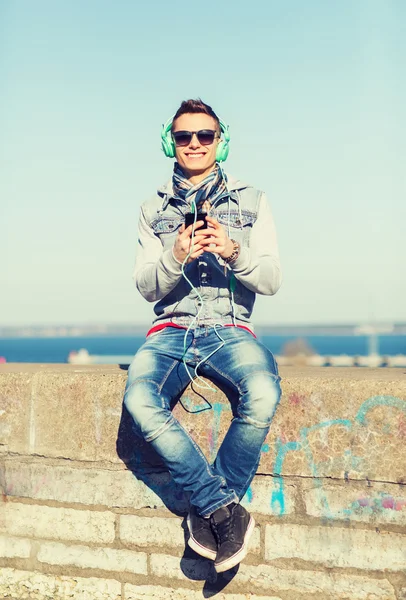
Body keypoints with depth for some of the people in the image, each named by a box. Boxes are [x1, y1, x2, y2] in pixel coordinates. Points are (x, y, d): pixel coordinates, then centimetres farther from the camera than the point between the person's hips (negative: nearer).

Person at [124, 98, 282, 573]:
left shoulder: (252, 202, 13)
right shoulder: (153, 210, 16)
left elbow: (271, 280, 4)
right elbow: (146, 288, 9)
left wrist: (233, 251, -17)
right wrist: (176, 257, -13)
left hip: (230, 330, -1)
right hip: (170, 330, 1)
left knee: (263, 394, -36)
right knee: (139, 399, -33)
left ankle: (208, 511, -15)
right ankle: (226, 510, -20)